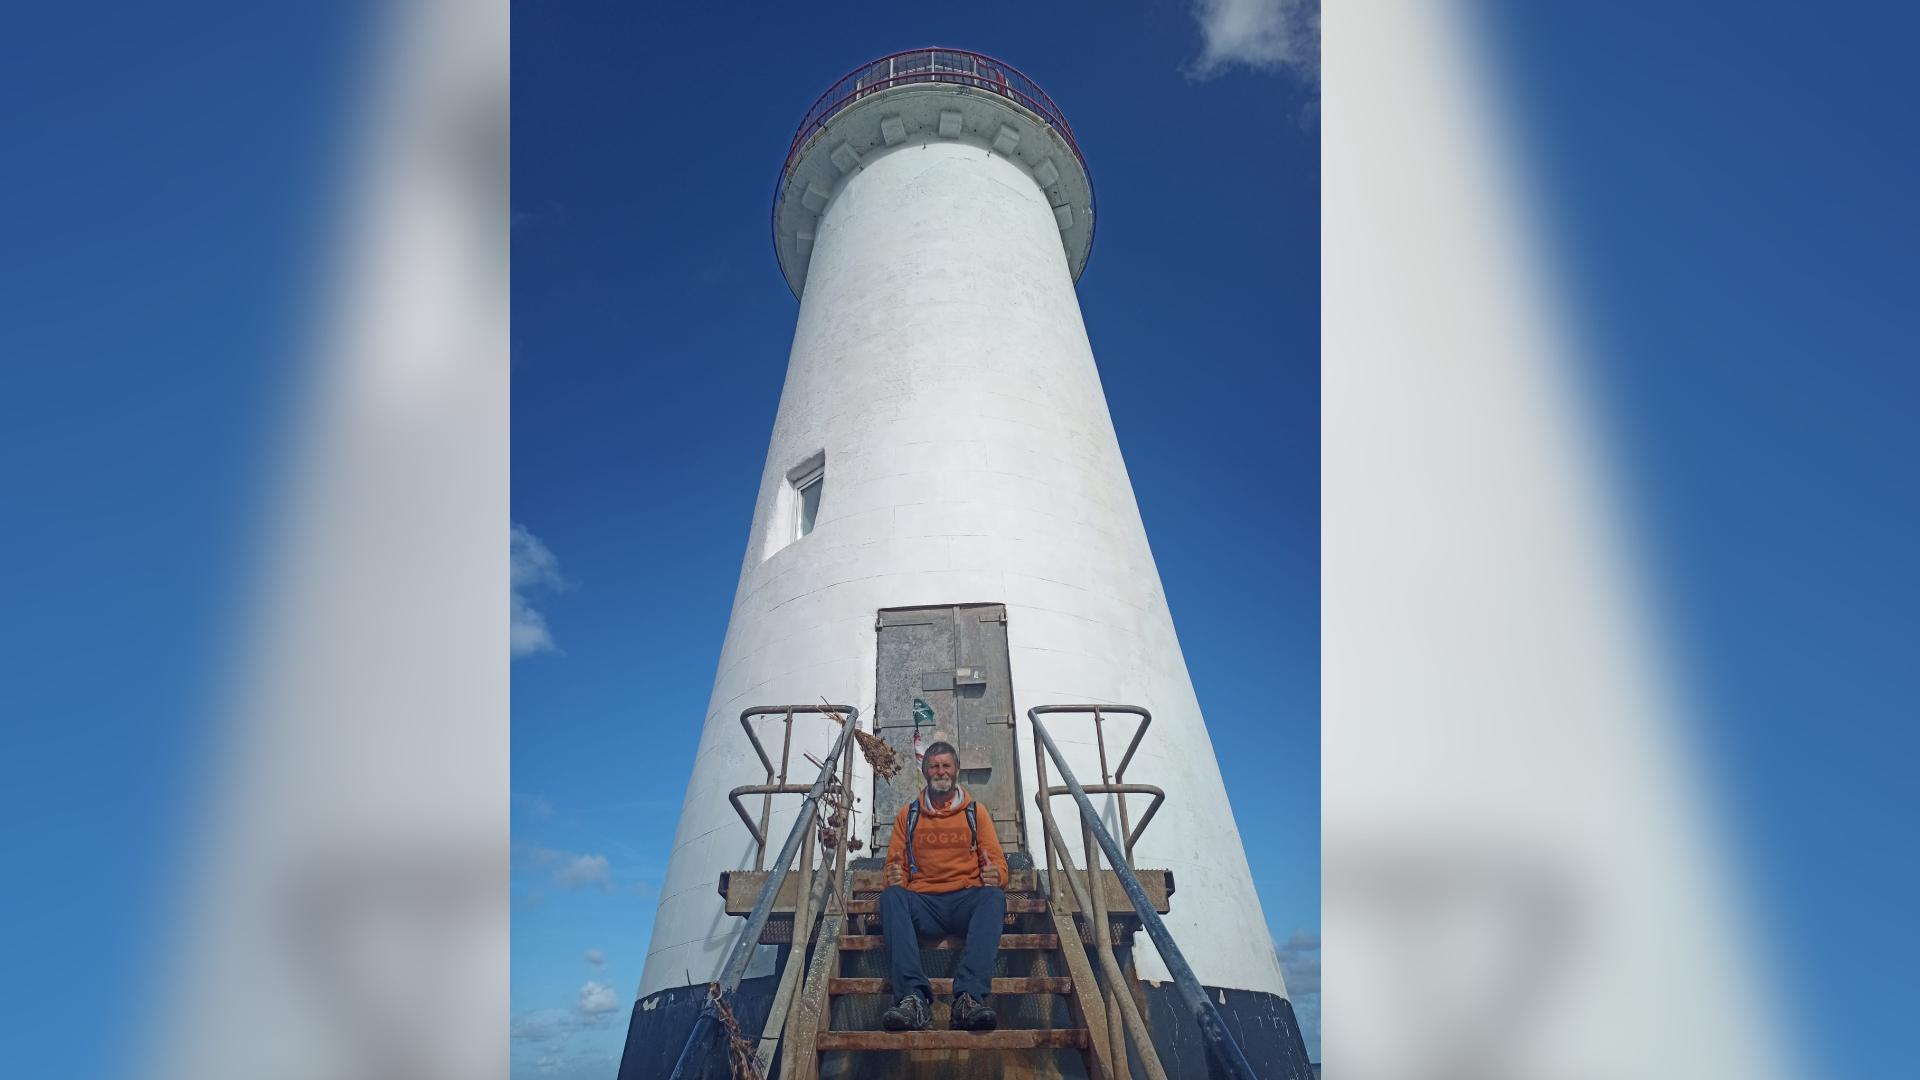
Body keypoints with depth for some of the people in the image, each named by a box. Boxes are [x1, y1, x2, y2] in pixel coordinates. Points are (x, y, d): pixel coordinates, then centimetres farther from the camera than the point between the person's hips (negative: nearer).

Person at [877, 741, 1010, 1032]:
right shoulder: (907, 815, 20)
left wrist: (995, 875, -14)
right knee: (890, 897, -31)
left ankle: (970, 997, -47)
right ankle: (914, 999, -44)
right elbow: (895, 864, 14)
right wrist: (895, 878, -11)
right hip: (922, 902, 1)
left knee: (993, 896, -33)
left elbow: (998, 862, 11)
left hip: (967, 899, 0)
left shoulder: (976, 812, 18)